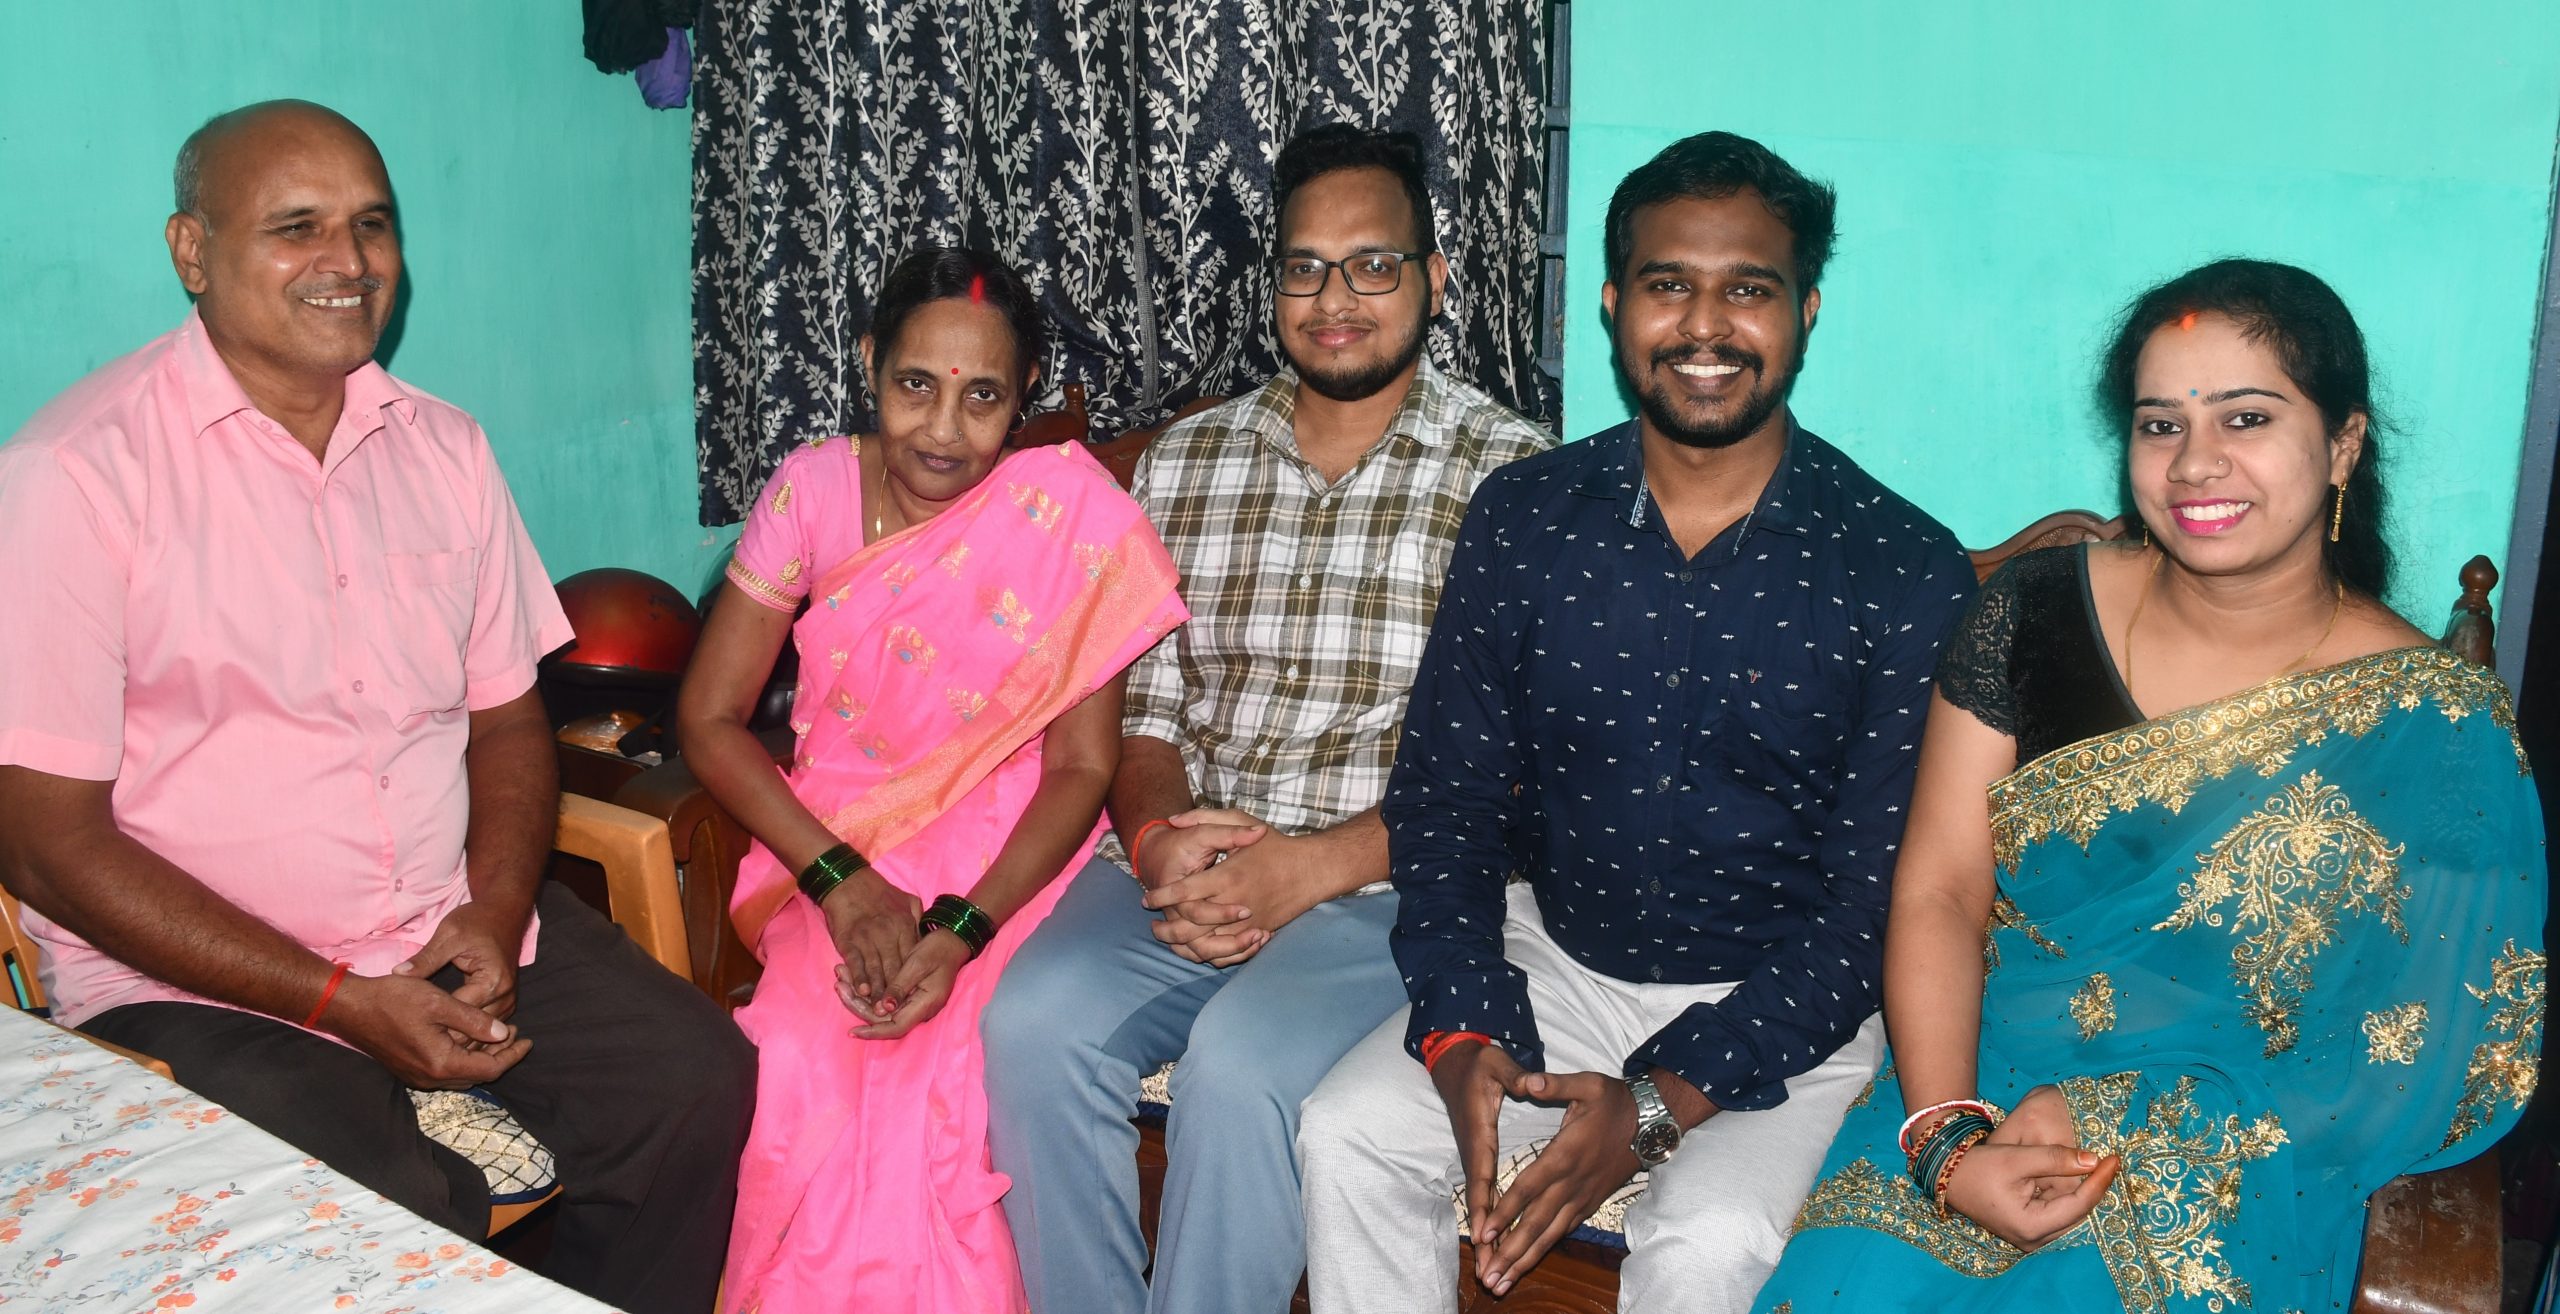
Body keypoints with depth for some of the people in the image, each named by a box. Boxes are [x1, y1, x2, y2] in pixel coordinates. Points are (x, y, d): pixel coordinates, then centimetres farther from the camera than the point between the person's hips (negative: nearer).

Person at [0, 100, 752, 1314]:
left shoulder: (444, 447, 8)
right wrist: (339, 1002, -17)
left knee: (696, 1078, -11)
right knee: (394, 1215, -27)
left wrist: (493, 915, -8)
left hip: (454, 933, 6)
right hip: (197, 977, -5)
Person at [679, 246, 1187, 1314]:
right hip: (837, 855, 2)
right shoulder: (814, 490, -2)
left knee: (935, 1085, -28)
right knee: (797, 1071, -26)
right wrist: (841, 879, -14)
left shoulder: (1071, 514, -9)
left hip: (1008, 867, -2)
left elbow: (1082, 766, -7)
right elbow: (708, 718, 0)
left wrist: (964, 930, -21)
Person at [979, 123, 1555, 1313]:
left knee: (1238, 1068, -30)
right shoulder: (1181, 463, 14)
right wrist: (1158, 838, -9)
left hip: (1390, 886, -4)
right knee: (1032, 1022, -23)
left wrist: (1311, 867, -17)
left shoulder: (1507, 475, -1)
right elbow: (1140, 709, 13)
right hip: (1185, 869, 4)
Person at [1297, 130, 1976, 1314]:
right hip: (1558, 964, 3)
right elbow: (1445, 792, 1)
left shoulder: (1906, 573, -12)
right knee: (1345, 1134, -16)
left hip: (1785, 1010, -3)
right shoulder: (1524, 517, -2)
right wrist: (1463, 1035, -14)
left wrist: (1663, 1103, -21)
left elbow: (1877, 901, -13)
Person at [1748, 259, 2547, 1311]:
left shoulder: (2436, 723, -4)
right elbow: (1938, 892, -3)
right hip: (1978, 1093, 2)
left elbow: (2411, 1054, -6)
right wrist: (1947, 1140, -17)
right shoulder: (2036, 611, 0)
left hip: (2237, 1174, -1)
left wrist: (2140, 1132, -16)